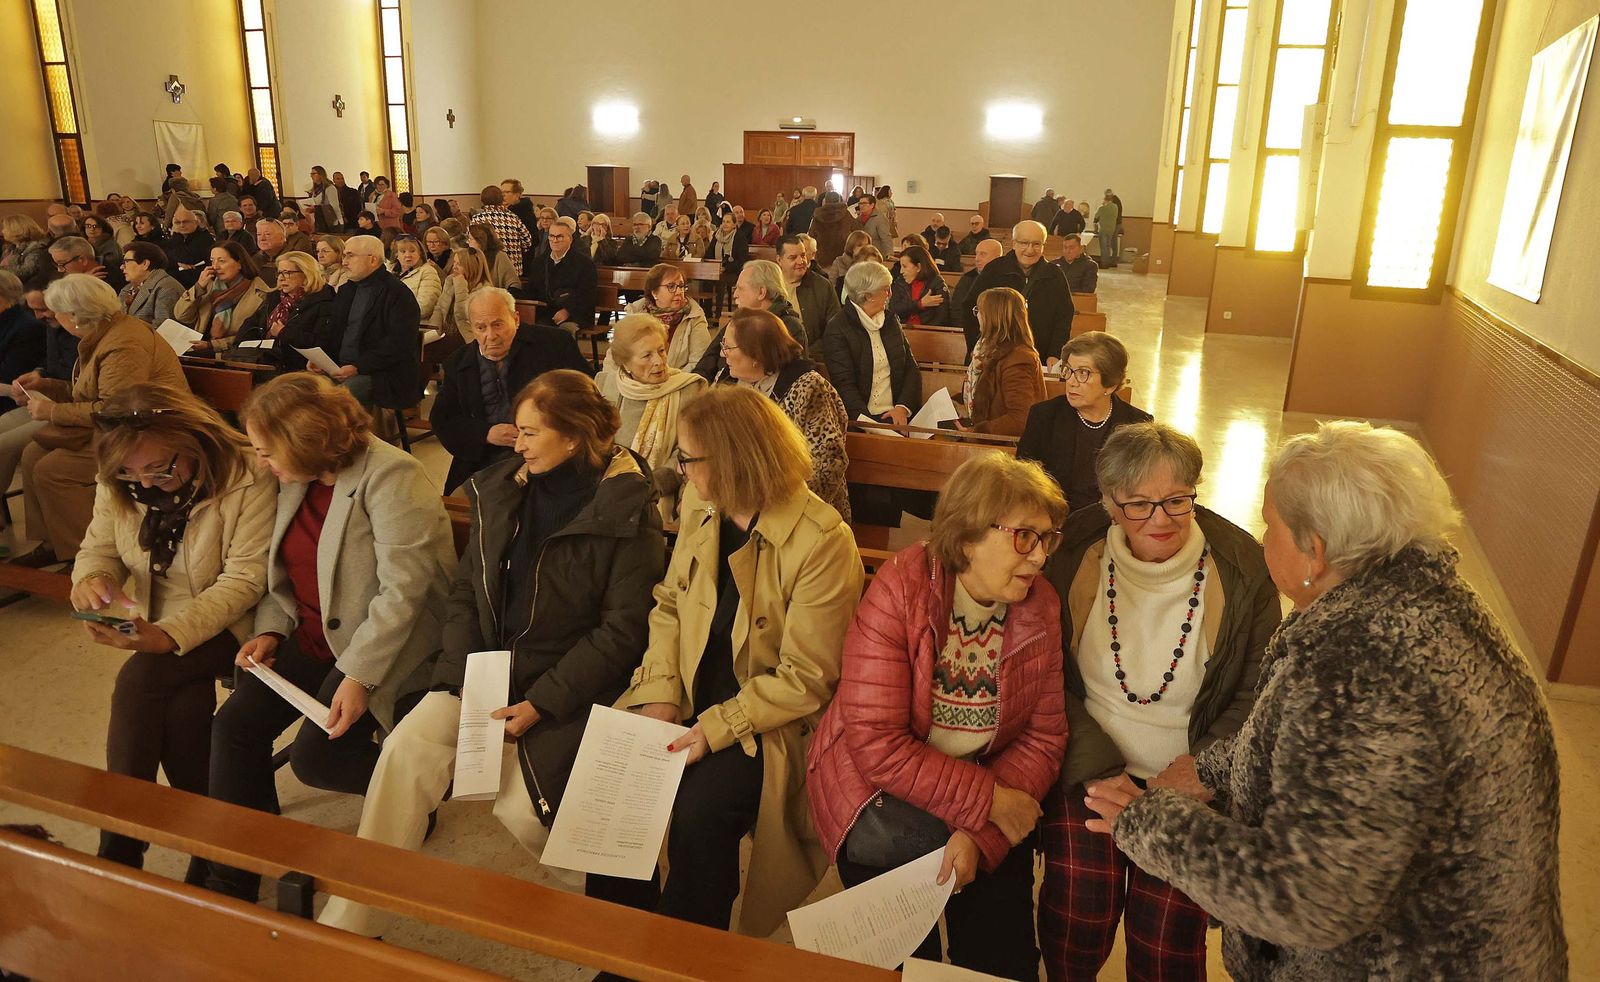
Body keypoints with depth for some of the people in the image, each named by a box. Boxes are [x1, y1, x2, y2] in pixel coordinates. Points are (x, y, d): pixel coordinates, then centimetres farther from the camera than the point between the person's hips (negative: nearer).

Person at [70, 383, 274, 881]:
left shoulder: (248, 478, -20)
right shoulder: (118, 483, 0)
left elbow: (246, 578, -21)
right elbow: (98, 548, 8)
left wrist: (170, 635, -31)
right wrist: (90, 578, -18)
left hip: (227, 626, -5)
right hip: (156, 626, 5)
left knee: (138, 681, -26)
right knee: (182, 709, -24)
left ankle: (120, 850, -8)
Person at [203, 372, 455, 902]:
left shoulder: (390, 478, -21)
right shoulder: (296, 478, 7)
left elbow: (402, 590, -25)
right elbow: (287, 570, 18)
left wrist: (359, 678, -27)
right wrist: (270, 629, 1)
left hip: (383, 645, -8)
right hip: (312, 636, 8)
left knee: (315, 756, -19)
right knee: (234, 724, -6)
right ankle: (233, 878, 8)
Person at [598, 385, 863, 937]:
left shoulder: (822, 543, -22)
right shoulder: (699, 508, 1)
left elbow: (805, 680, -19)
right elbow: (669, 604, 9)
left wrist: (716, 728, -22)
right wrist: (661, 694, -5)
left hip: (769, 722, -6)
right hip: (690, 699, 6)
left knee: (701, 807, -29)